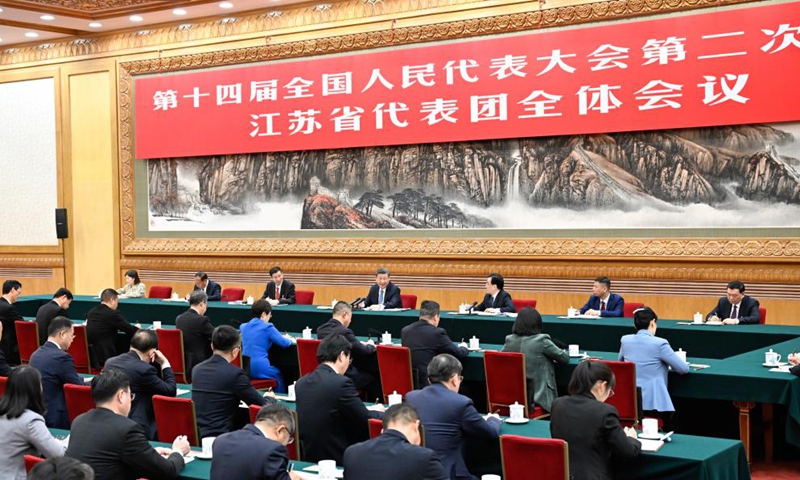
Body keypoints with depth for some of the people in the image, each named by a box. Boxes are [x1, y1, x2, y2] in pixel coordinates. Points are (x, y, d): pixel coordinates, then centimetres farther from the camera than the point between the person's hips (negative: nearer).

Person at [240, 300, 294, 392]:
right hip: (260, 369, -6)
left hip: (244, 369, 6)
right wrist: (291, 340, 15)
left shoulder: (244, 327, 13)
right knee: (278, 375, 27)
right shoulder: (267, 327, -7)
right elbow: (284, 343, -9)